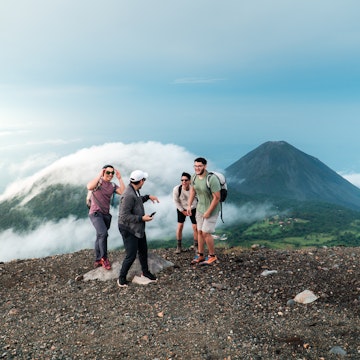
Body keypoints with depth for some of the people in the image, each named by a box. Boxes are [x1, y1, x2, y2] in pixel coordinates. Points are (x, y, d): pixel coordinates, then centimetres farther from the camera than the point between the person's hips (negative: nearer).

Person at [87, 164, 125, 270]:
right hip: (95, 213, -6)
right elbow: (89, 187, -28)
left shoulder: (113, 185, 9)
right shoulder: (97, 181, -6)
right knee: (103, 233, -24)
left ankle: (98, 260, 26)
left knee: (100, 237, 14)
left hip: (106, 214, 6)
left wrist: (119, 178, -9)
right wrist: (99, 175, -23)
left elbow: (123, 192, -6)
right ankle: (104, 258, -9)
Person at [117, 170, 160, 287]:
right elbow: (124, 216, -29)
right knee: (131, 255, -2)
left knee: (143, 250, 20)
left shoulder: (135, 190, 2)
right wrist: (142, 218, -25)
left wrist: (148, 196, 13)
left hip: (138, 228, 9)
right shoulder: (128, 195, -29)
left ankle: (145, 272, 40)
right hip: (129, 230, -9)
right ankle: (121, 278, 18)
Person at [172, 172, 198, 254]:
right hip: (181, 209, 1)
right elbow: (176, 201, -10)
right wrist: (183, 211, -6)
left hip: (193, 209, 0)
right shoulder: (176, 189, -28)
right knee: (180, 226, -3)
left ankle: (196, 246, 19)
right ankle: (179, 246, 15)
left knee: (195, 227, -2)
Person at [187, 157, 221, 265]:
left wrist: (208, 212, -19)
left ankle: (212, 256, 11)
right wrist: (189, 205, 7)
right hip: (200, 208, 7)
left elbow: (217, 198, -23)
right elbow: (192, 190, 12)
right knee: (200, 231, 11)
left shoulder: (212, 179, -27)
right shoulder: (194, 176, -5)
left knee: (206, 232, -7)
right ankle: (200, 255, 25)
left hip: (212, 209, -7)